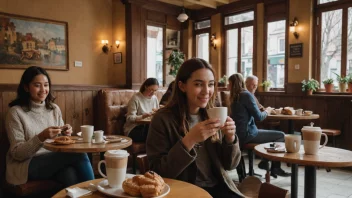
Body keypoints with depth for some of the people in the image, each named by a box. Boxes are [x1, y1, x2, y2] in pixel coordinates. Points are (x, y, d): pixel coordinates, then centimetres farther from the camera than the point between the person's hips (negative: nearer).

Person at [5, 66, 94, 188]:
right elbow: (17, 153, -10)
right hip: (27, 165, -4)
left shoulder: (54, 109, 8)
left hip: (54, 160, 4)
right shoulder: (16, 112, -7)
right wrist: (41, 137, -25)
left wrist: (65, 135, -9)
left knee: (71, 174, -33)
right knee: (79, 154, -27)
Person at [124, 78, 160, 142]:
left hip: (148, 127, 6)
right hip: (134, 129, -6)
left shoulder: (154, 98, 13)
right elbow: (130, 118, -14)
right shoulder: (135, 98, -7)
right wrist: (143, 116, -32)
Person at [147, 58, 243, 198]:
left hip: (218, 186, 4)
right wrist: (188, 141, -26)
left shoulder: (214, 116, 3)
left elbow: (229, 165, 6)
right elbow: (159, 173, -15)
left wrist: (230, 138, -13)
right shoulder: (163, 119, -11)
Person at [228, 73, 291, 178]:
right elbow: (258, 117, -14)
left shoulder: (234, 97, 9)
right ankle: (275, 168, 9)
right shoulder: (247, 95, -15)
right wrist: (267, 111, 4)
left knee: (274, 134, 23)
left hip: (240, 134, 9)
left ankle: (265, 162, 20)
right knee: (281, 136, -3)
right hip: (247, 134, -9)